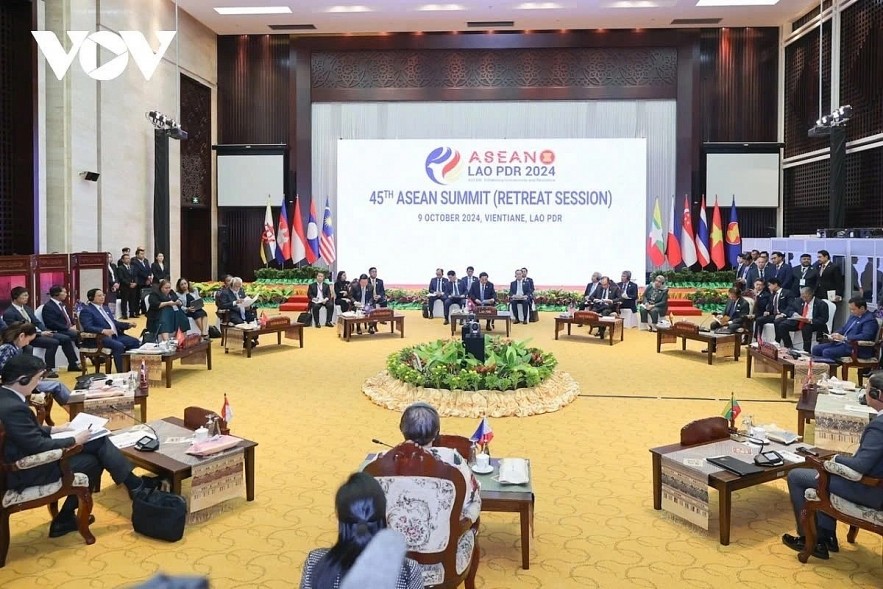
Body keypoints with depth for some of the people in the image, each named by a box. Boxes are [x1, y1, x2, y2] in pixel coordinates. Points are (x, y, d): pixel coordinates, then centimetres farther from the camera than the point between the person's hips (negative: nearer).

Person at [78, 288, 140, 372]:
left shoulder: (105, 308, 24)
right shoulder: (86, 310, -2)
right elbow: (87, 327, -16)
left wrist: (128, 325, 10)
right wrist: (103, 330, -33)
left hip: (115, 335, 8)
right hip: (100, 338, -8)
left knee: (136, 342, -11)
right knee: (119, 346, -33)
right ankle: (121, 373, -27)